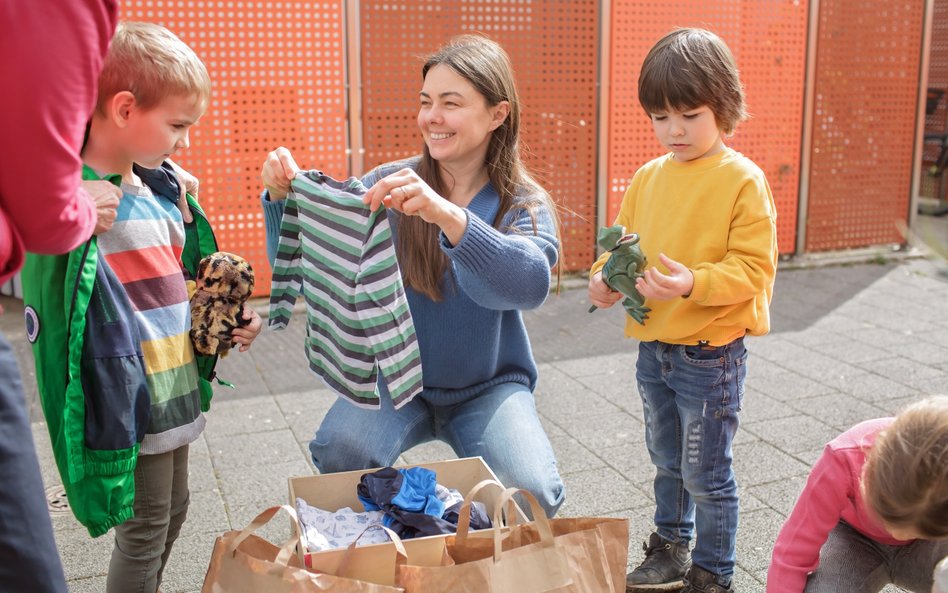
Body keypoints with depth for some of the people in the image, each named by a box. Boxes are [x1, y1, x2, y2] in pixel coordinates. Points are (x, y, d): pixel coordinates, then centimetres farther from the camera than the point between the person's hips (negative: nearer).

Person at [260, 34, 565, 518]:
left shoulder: (526, 205, -7)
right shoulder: (388, 184, -4)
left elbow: (529, 284, -31)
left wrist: (446, 215, -45)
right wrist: (283, 198, -26)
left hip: (488, 387, 0)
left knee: (532, 493, -23)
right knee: (338, 452, -28)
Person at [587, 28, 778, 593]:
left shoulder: (743, 180, -13)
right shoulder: (649, 177, 5)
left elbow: (753, 269, -17)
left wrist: (694, 283, -32)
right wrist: (606, 276, -8)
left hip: (710, 354, -6)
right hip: (653, 348, 7)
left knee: (706, 474, 6)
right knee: (668, 463, 22)